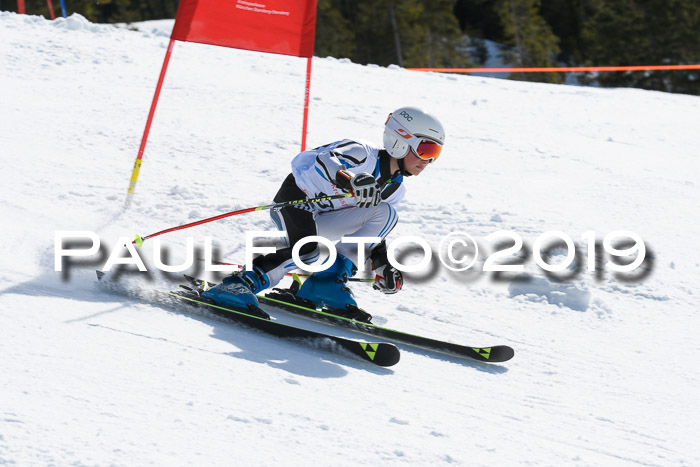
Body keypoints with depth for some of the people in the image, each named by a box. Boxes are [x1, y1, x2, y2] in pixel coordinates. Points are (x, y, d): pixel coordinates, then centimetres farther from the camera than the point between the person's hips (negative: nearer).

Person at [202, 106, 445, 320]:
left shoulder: (395, 189, 6)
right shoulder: (363, 153, -19)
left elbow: (371, 229, 17)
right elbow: (325, 160, -38)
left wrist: (382, 264, 3)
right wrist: (351, 180, -57)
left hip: (322, 221, 8)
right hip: (295, 199, -8)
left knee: (386, 214, -11)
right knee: (309, 252, -36)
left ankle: (326, 282, -14)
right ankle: (238, 285, -27)